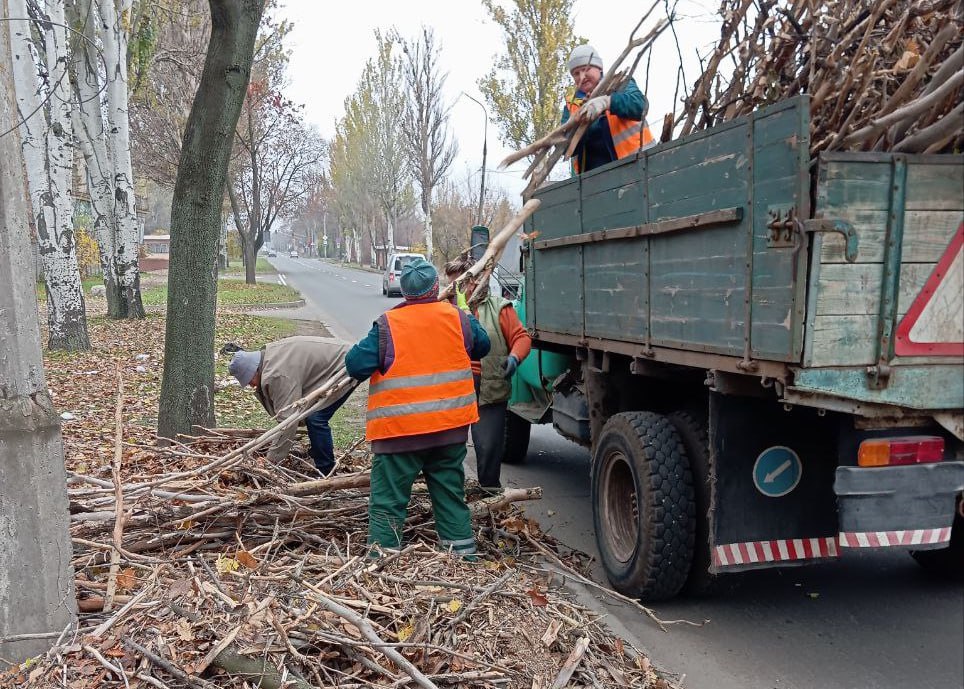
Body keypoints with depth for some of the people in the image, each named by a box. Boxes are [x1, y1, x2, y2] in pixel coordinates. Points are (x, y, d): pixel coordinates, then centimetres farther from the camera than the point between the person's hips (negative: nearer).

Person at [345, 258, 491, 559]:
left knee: (388, 500, 6)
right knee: (450, 492, 18)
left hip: (399, 429, -4)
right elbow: (482, 346, 17)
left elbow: (356, 366, -12)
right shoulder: (458, 318, -1)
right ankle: (463, 553, 25)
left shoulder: (387, 324, -12)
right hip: (451, 426, 4)